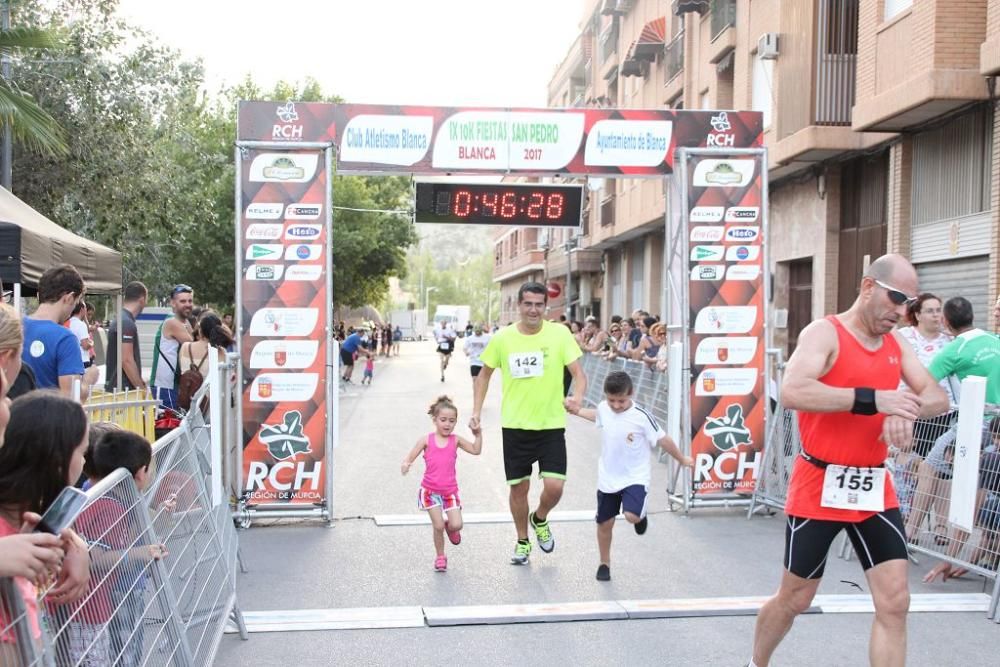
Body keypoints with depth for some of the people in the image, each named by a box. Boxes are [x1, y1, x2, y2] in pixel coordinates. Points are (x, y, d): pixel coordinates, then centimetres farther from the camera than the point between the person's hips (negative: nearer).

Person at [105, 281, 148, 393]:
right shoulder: (127, 323, -15)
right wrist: (142, 389, -16)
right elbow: (127, 360, -20)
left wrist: (139, 382, 25)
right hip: (123, 388, -10)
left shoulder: (120, 320, 16)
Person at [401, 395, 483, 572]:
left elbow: (476, 450, -1)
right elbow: (410, 457, -5)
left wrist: (478, 434, -13)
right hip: (430, 490, -1)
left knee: (456, 525, -8)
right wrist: (405, 465, -26)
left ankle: (450, 528, 29)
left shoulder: (455, 440, 1)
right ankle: (440, 557, 18)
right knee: (438, 526, -4)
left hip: (450, 491, 1)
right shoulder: (426, 440, -4)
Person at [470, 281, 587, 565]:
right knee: (519, 487, 9)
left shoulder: (560, 334, -7)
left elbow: (578, 373, -6)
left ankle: (540, 520, 26)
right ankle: (522, 541, 34)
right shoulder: (503, 338, -3)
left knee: (554, 487, -9)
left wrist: (577, 397, -27)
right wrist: (477, 411, 5)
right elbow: (485, 374, 11)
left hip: (551, 425, -1)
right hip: (515, 425, 1)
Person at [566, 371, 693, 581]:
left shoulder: (641, 416, -21)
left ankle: (641, 516, 13)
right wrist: (576, 411, 26)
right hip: (608, 479, 4)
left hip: (635, 478, -4)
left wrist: (682, 459, 0)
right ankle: (604, 563, 32)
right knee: (605, 522, 10)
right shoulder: (604, 408, -6)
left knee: (632, 516, -25)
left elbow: (662, 439, -10)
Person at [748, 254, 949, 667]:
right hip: (820, 487, -6)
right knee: (795, 599, 9)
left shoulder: (896, 346, 9)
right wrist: (872, 400, -34)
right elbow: (792, 392, -30)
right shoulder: (824, 334, -13)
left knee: (895, 601, 0)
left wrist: (906, 411, -21)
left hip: (874, 488, 6)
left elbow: (938, 398, 2)